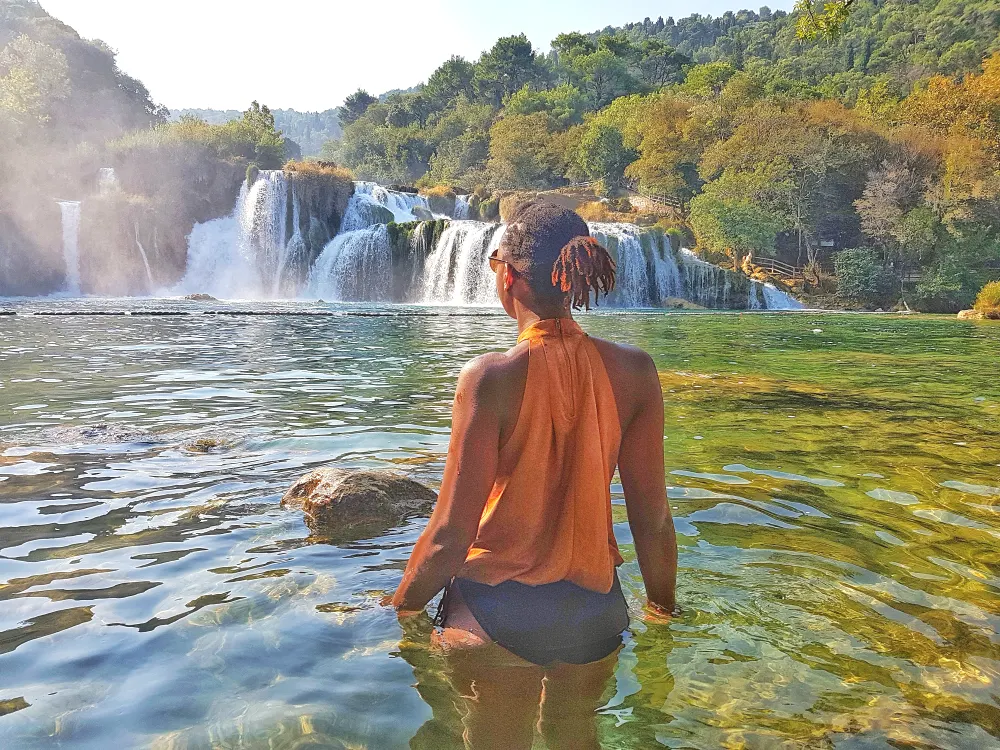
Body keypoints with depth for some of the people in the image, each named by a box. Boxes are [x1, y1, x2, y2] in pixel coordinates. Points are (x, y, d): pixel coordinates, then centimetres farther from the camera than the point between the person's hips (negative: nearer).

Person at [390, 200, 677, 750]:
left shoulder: (492, 377, -21)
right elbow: (653, 517, -6)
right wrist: (662, 603, 12)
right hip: (595, 608, 3)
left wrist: (401, 604, 0)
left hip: (499, 612, -3)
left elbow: (450, 535, -19)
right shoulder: (632, 370, -11)